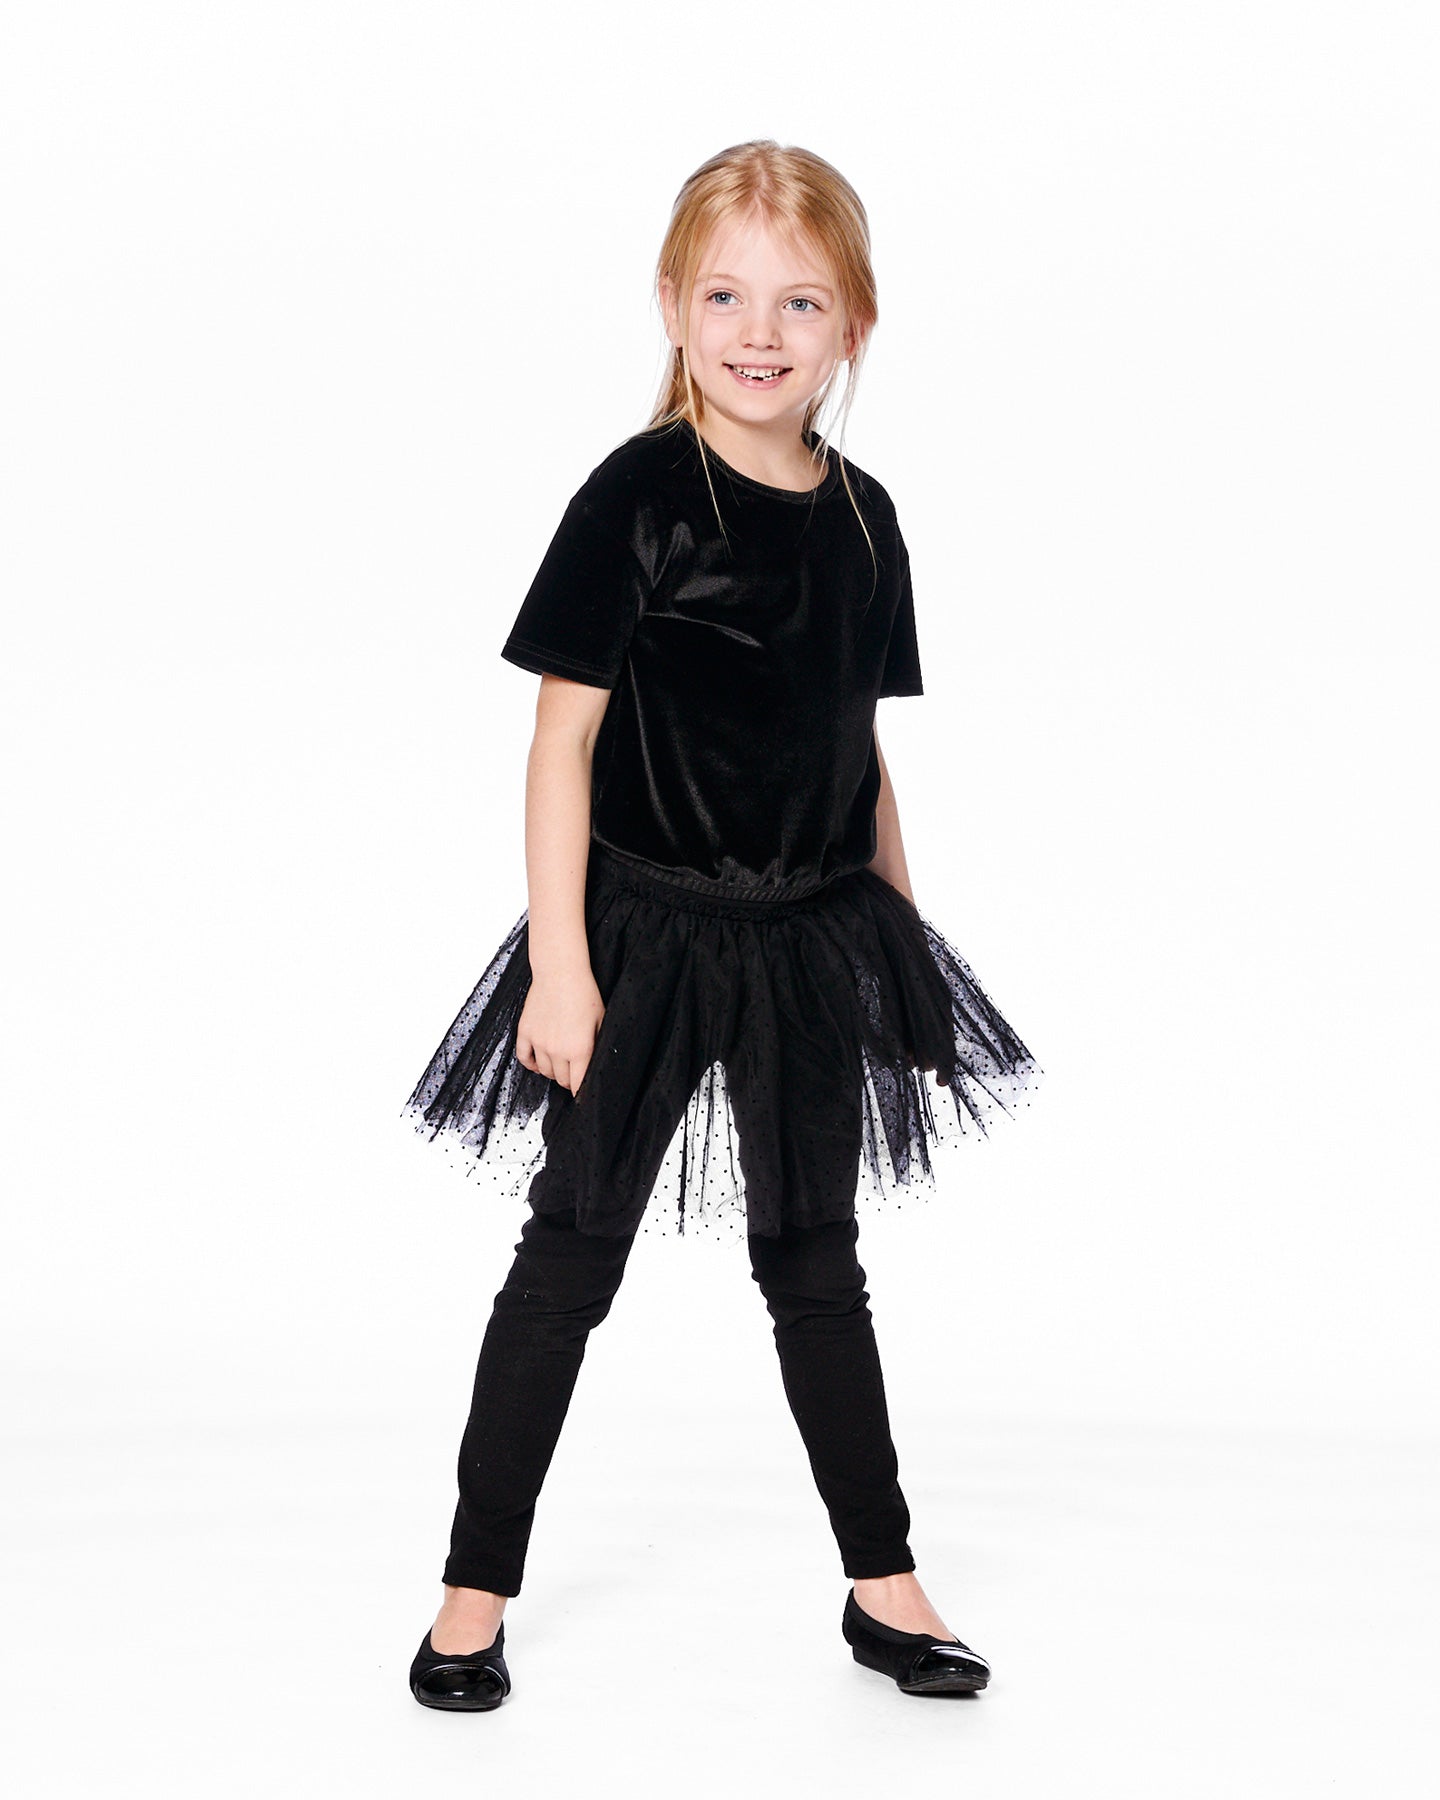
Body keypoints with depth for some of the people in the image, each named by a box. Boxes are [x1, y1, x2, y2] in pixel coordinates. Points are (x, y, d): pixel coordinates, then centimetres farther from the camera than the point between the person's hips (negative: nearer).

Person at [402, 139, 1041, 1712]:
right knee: (569, 1257, 5)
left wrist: (904, 936, 13)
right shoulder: (637, 500, -12)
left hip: (812, 940, 5)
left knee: (816, 1264, 15)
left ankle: (883, 1585, 26)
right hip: (647, 932, -4)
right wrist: (559, 967, -16)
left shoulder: (861, 518, 3)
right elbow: (561, 738, -12)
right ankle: (477, 1592, 18)